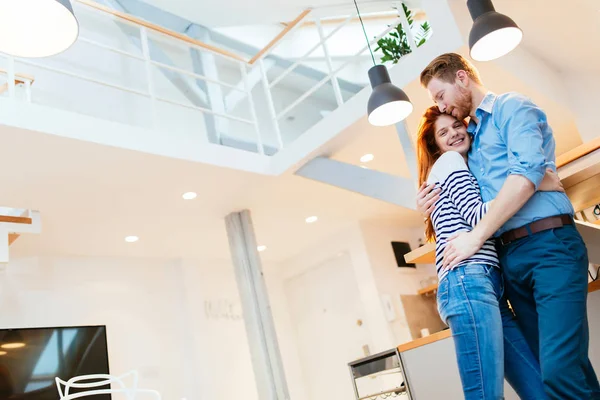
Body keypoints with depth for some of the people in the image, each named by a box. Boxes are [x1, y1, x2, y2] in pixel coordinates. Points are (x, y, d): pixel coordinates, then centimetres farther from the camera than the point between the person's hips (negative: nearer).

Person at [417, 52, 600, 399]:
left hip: (549, 244, -7)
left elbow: (528, 172, -15)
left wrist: (476, 237, -15)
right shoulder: (470, 137, 24)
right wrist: (431, 209, 8)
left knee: (561, 369, -17)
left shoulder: (512, 106, 3)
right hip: (510, 255, 7)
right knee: (550, 367, 6)